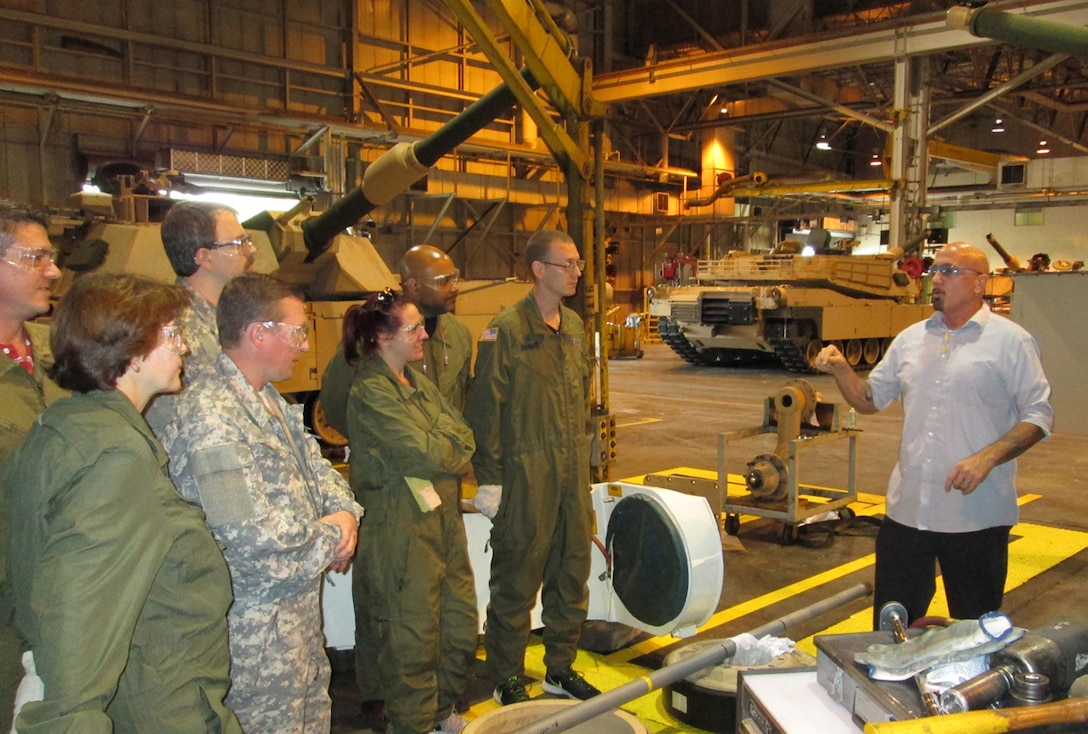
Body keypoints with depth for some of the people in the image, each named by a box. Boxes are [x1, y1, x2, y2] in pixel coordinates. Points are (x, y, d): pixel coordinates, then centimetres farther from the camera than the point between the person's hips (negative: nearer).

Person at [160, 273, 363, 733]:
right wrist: (330, 537, -14)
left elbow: (313, 464, 14)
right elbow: (247, 531, -30)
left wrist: (344, 510, -7)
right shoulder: (211, 413, -25)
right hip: (258, 621, -9)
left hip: (301, 602, 9)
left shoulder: (268, 398, 8)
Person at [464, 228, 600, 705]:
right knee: (517, 581, 4)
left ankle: (560, 670, 32)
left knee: (572, 574, 15)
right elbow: (485, 409, -12)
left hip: (573, 472, 7)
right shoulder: (507, 330, -12)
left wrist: (584, 459, 16)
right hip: (526, 474, -7)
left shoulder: (574, 326, 10)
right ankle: (508, 681, 21)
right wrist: (489, 478, -12)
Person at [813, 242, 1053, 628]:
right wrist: (841, 370, -5)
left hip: (978, 514, -4)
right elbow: (870, 399, 15)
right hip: (907, 509, 5)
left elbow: (1038, 415, -7)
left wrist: (986, 458, -21)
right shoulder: (911, 338, 11)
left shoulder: (1010, 341, -4)